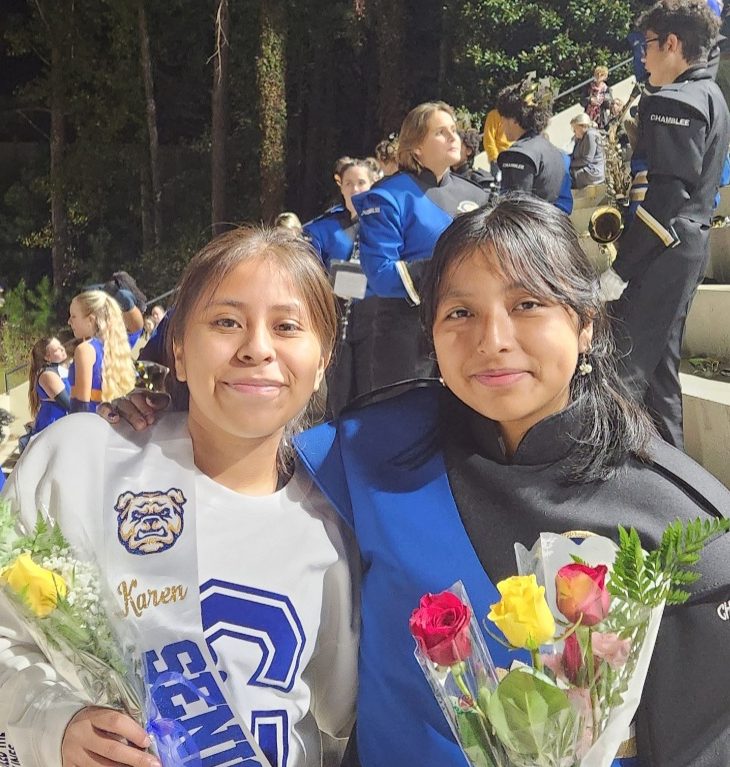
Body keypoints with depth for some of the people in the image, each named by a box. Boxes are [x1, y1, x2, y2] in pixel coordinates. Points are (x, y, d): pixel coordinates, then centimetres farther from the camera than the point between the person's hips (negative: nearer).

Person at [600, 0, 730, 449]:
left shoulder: (672, 102, -16)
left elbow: (665, 197, -23)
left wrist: (619, 270, -21)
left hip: (661, 254, -10)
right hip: (687, 246, 10)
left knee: (622, 370, -6)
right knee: (659, 364, 16)